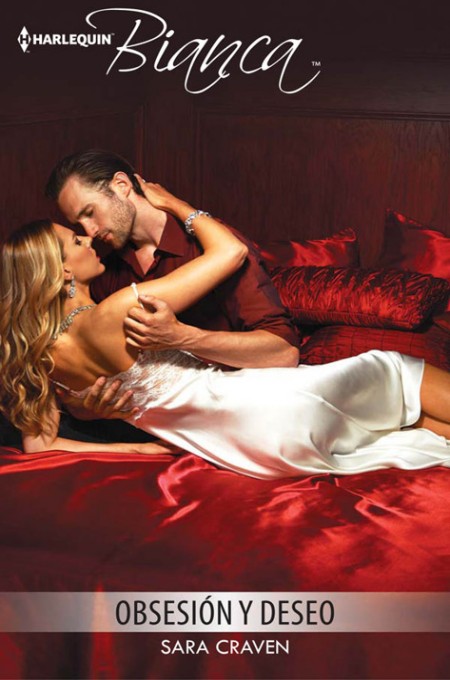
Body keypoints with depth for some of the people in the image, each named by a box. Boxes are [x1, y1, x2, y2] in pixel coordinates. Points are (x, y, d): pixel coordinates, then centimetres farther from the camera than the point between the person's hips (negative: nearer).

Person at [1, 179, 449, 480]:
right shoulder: (117, 312, -22)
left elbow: (37, 444, 10)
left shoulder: (44, 355, 2)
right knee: (391, 369, 12)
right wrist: (172, 202, 2)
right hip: (277, 414, -8)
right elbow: (230, 251, -14)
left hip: (247, 449, 8)